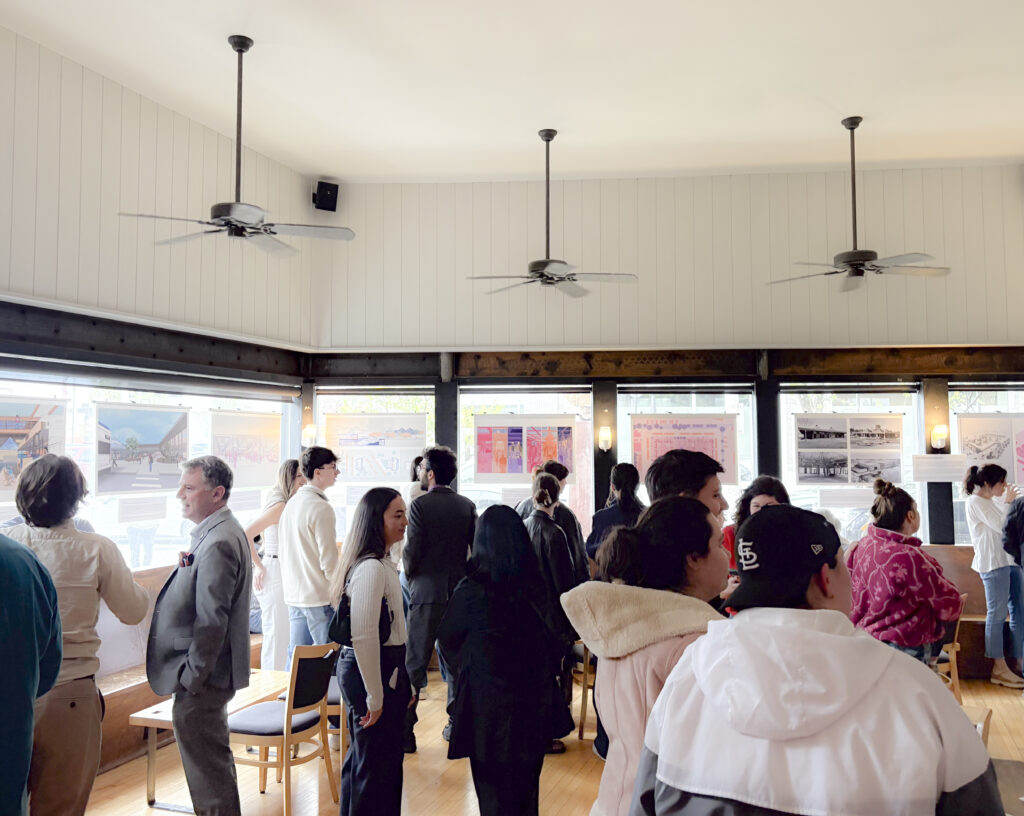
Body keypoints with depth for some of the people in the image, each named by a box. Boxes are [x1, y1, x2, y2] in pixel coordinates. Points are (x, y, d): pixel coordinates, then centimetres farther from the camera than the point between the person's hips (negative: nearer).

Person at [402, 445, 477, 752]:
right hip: (458, 594, 4)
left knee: (414, 664, 2)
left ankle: (405, 732, 3)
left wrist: (410, 576, 8)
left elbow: (412, 550, -12)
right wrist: (465, 581, 13)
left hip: (427, 592, -4)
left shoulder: (420, 505, -10)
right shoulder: (467, 506, 3)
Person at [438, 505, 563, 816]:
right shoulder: (536, 586, -9)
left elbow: (447, 638, -3)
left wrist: (462, 666, 15)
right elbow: (549, 639, 2)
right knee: (527, 789, 21)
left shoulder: (471, 590, -19)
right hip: (534, 702, 4)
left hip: (488, 701, -4)